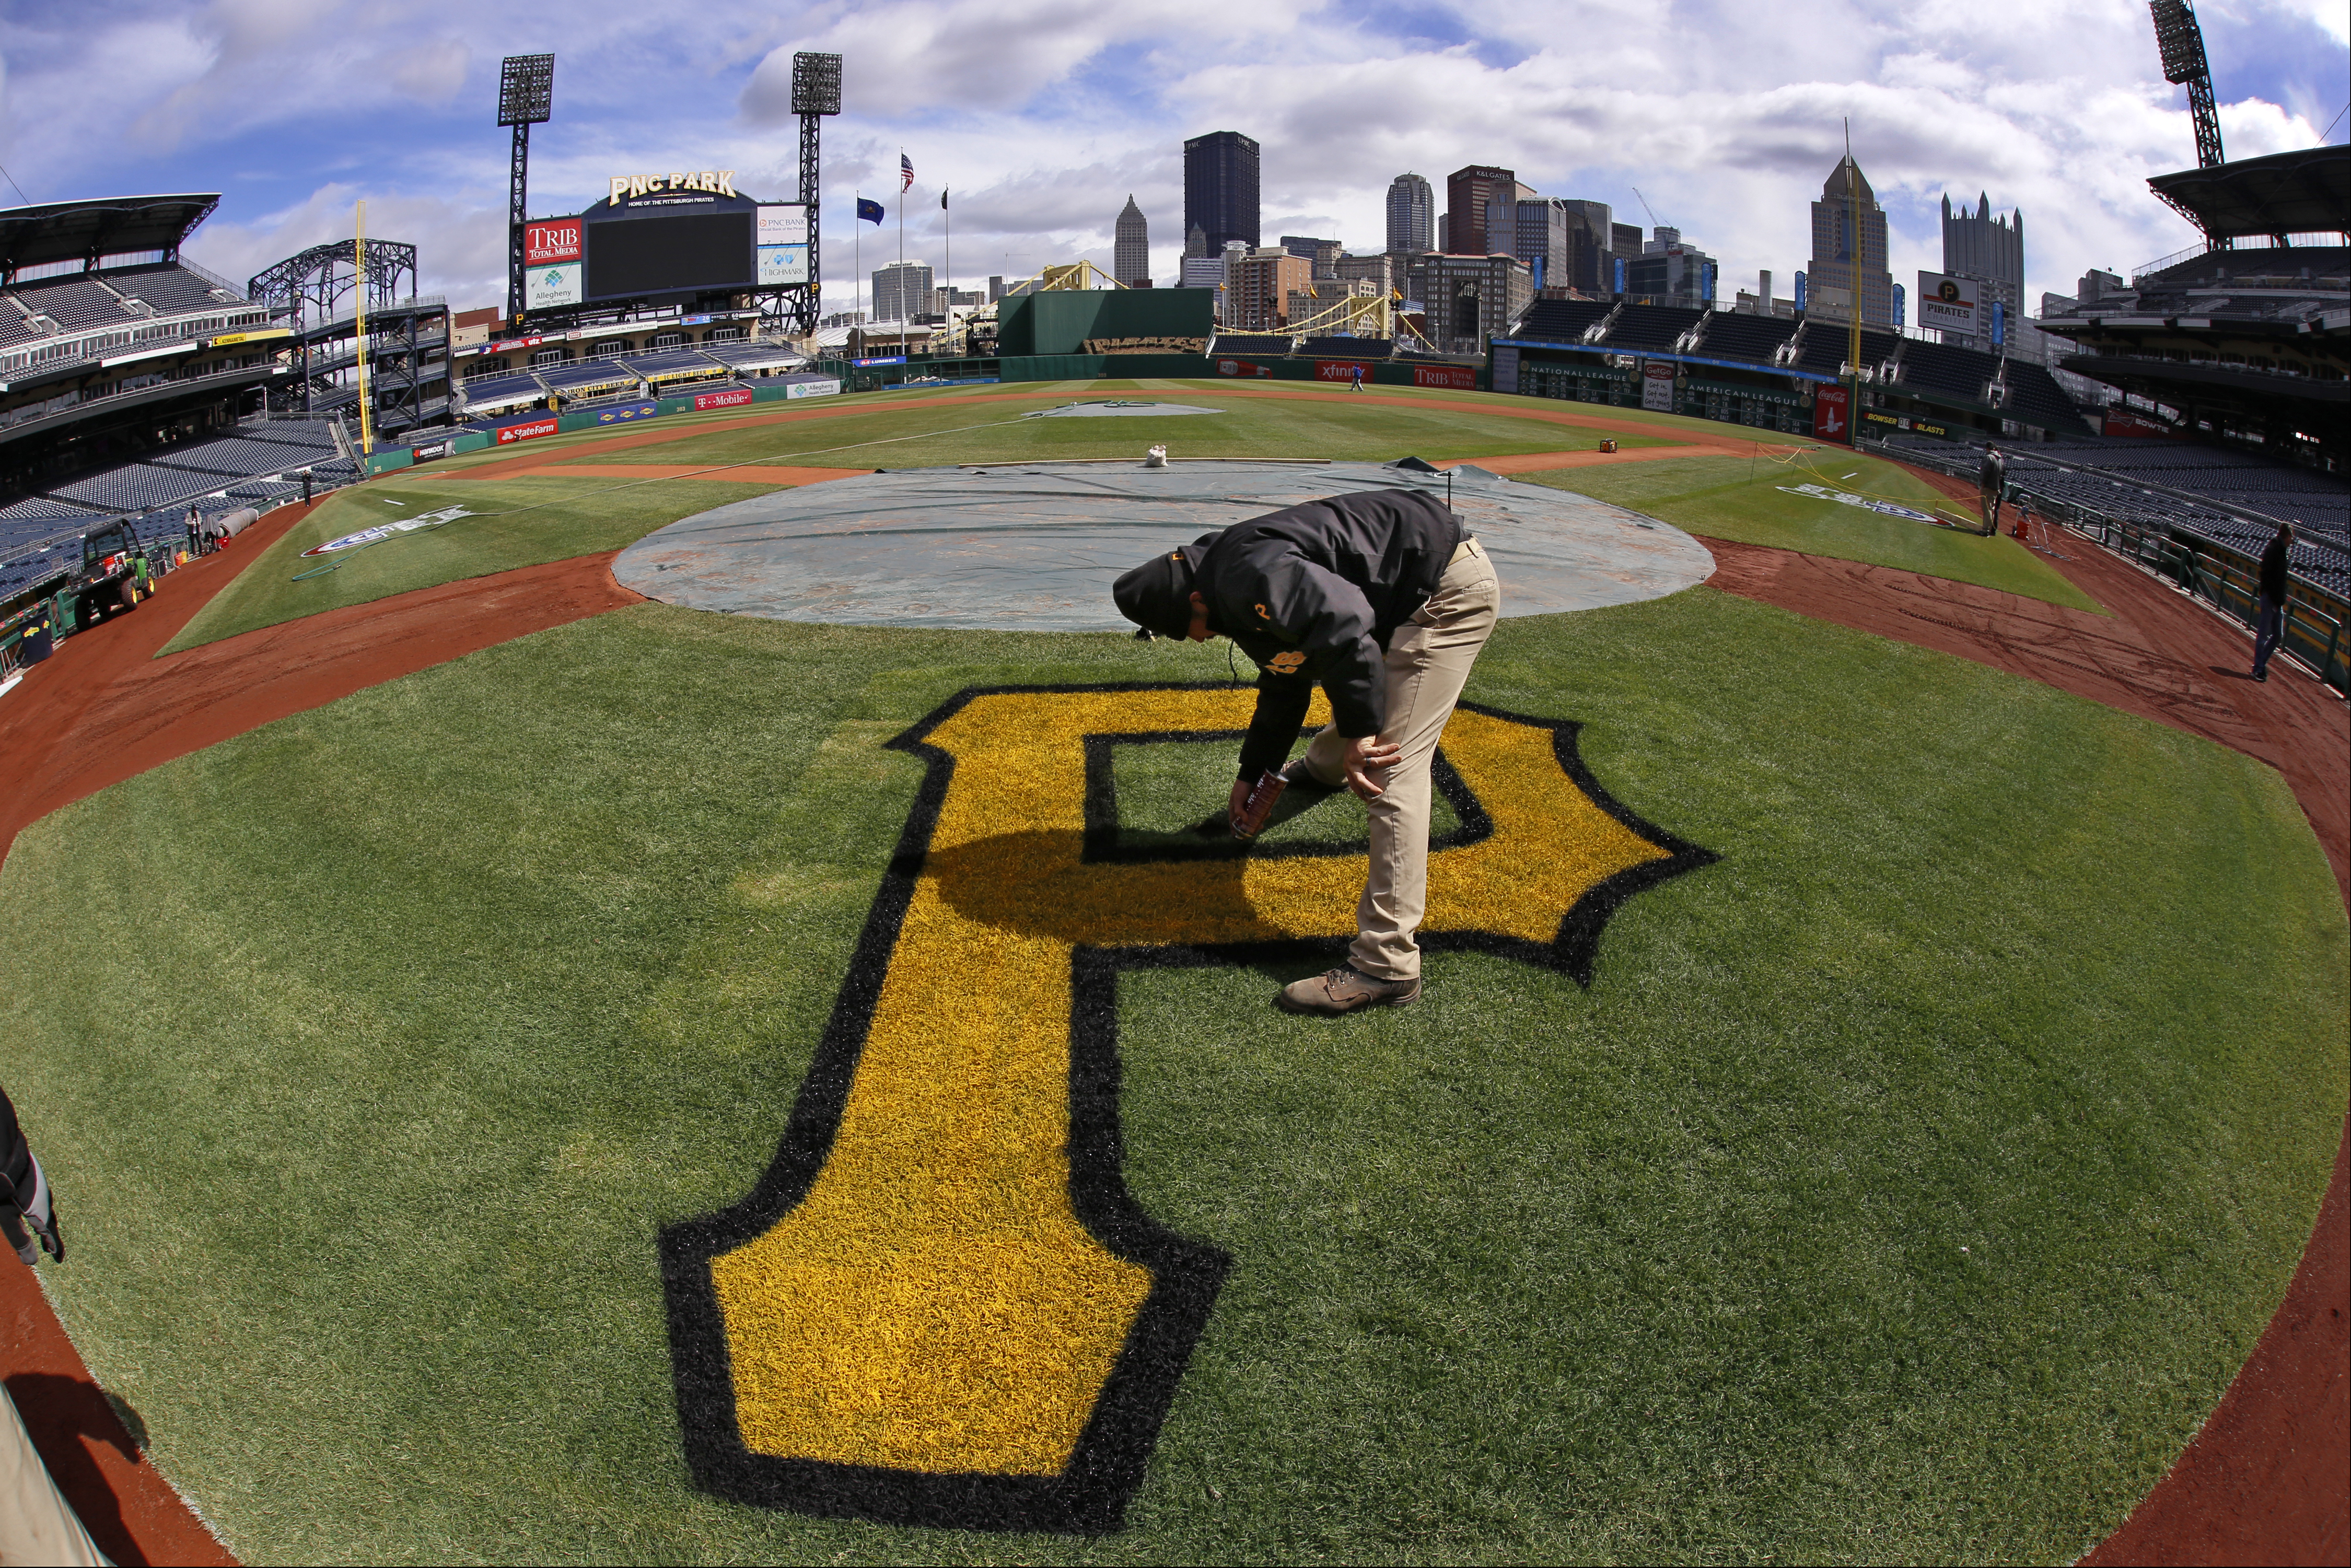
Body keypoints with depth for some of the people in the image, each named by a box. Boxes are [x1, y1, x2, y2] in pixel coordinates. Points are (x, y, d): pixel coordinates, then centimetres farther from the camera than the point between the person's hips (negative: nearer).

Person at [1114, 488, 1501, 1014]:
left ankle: (1386, 965, -15)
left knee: (1389, 771, -15)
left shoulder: (1247, 576, -21)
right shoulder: (1240, 596, 13)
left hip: (1450, 590, -11)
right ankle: (1321, 769, 71)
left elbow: (1344, 625, -35)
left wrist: (1359, 732, -28)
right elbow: (1284, 683, 27)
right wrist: (1252, 774, 34)